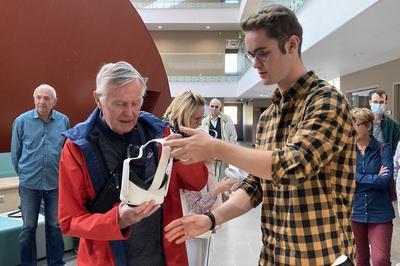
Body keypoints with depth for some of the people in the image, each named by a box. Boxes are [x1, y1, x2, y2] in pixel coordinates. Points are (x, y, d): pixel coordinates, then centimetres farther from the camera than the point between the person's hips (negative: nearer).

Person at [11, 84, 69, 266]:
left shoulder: (63, 121, -1)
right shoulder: (22, 121, -3)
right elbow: (15, 153, 6)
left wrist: (62, 173, 9)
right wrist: (23, 174, 10)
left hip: (56, 183, 1)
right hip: (29, 184, -1)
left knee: (55, 226, 12)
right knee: (28, 227, 9)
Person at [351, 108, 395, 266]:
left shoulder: (383, 149, -4)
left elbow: (387, 179, -16)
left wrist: (357, 177, -14)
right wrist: (375, 178, -13)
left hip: (379, 213, -2)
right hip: (354, 211, 3)